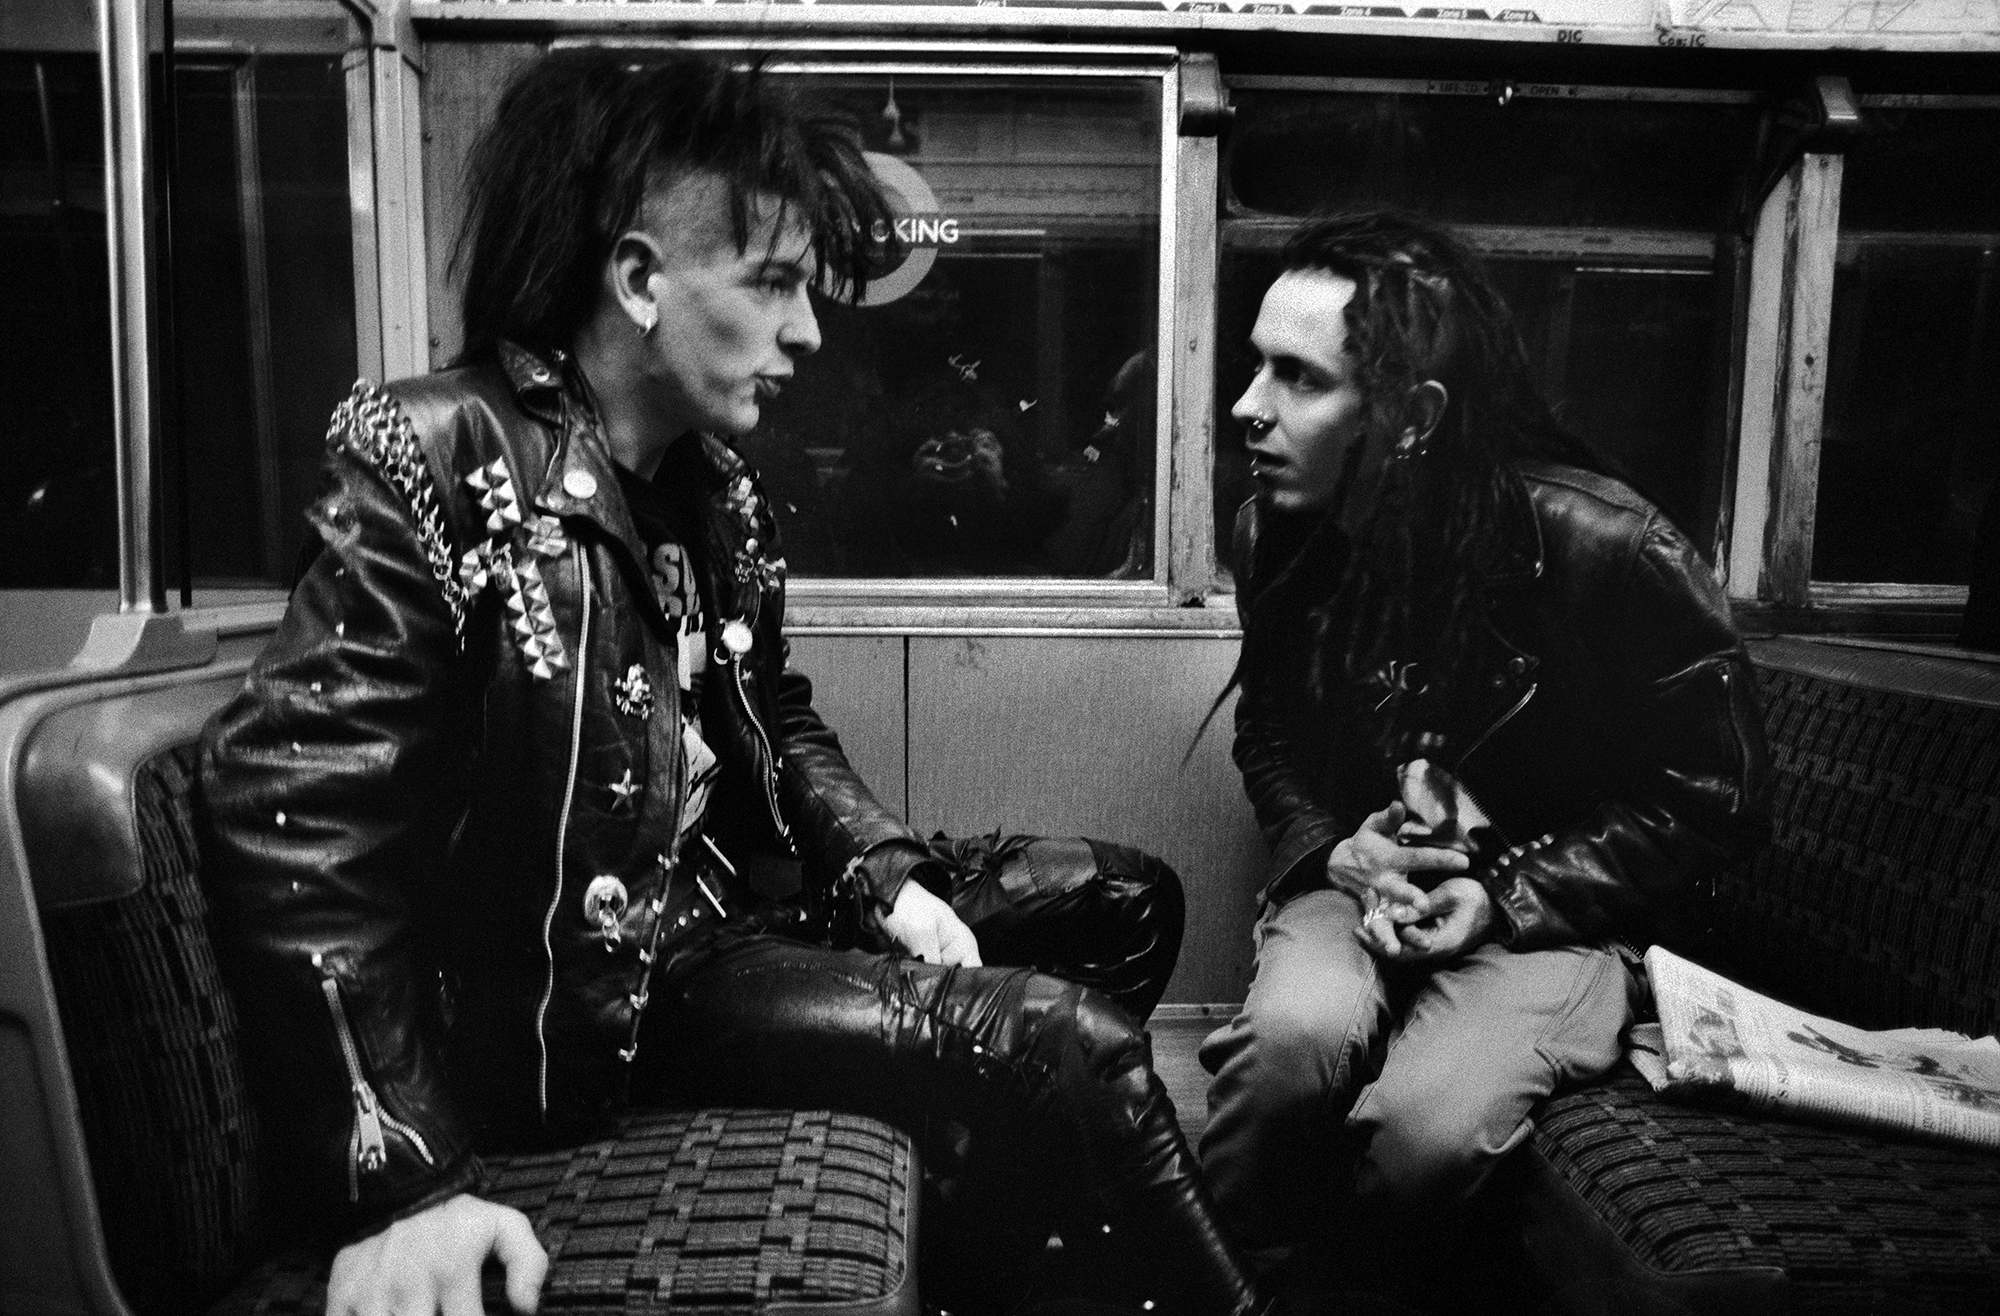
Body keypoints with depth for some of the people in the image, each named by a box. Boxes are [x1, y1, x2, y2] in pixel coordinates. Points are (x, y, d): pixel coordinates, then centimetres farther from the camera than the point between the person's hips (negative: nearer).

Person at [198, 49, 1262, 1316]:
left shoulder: (712, 487, 6)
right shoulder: (439, 454, -19)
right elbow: (293, 808, -26)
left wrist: (886, 873, -2)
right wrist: (397, 1184, -30)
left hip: (732, 892, 9)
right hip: (583, 980, -8)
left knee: (1125, 898, 10)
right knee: (1067, 1049, -19)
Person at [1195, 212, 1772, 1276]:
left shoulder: (1606, 551, -19)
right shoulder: (1277, 530, -5)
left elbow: (1715, 791, -7)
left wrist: (1510, 894, -16)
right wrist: (1331, 850, -8)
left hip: (1558, 909, -2)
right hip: (1361, 879, 3)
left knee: (1423, 1131, -30)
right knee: (1299, 1033, -31)